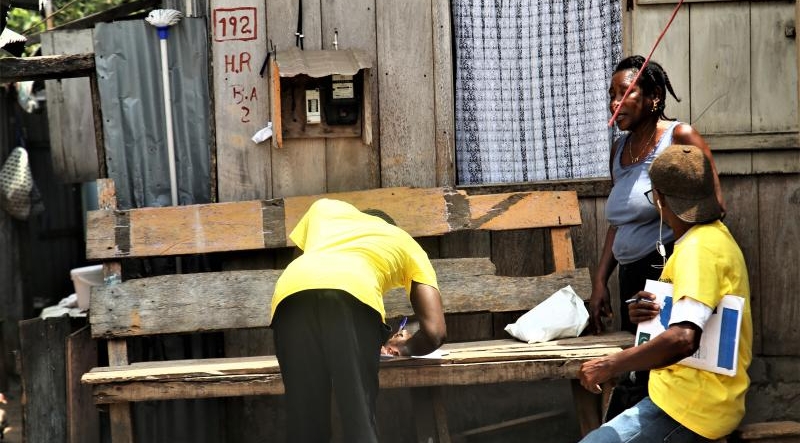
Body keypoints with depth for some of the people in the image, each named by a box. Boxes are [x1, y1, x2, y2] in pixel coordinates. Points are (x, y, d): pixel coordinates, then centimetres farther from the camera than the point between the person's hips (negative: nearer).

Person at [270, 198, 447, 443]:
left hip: (292, 294, 2)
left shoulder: (325, 208, 42)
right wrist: (405, 347, 45)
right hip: (353, 293, -2)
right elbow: (435, 331, 23)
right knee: (360, 419, 0)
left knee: (303, 420, 8)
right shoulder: (407, 243, 35)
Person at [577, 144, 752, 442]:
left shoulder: (698, 249, -18)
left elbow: (684, 339, -31)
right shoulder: (715, 235, 14)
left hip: (692, 407, -10)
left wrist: (610, 365, -21)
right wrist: (652, 314, 2)